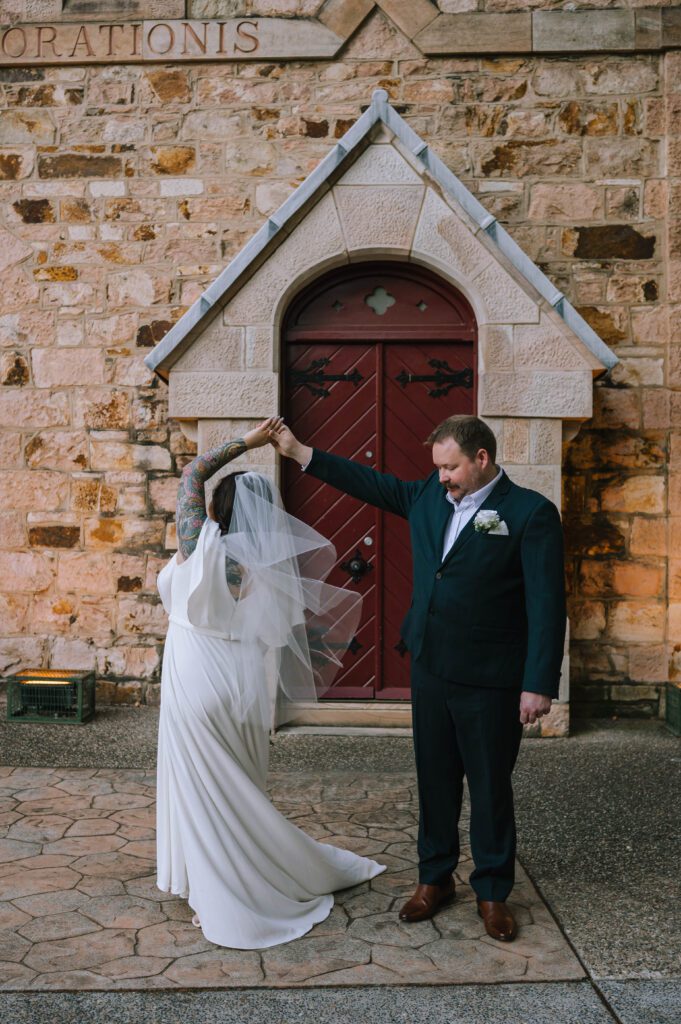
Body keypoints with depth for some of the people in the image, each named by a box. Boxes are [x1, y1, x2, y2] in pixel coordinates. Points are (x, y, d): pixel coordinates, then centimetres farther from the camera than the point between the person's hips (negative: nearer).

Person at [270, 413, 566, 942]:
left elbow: (547, 603, -15)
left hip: (490, 680, -5)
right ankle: (435, 878, 33)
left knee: (490, 786, 8)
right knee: (435, 779, 16)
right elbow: (374, 483, 15)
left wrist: (540, 684, -18)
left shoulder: (531, 513, -13)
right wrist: (299, 452, 13)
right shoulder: (430, 494, 5)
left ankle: (493, 893, 26)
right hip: (430, 666, 6)